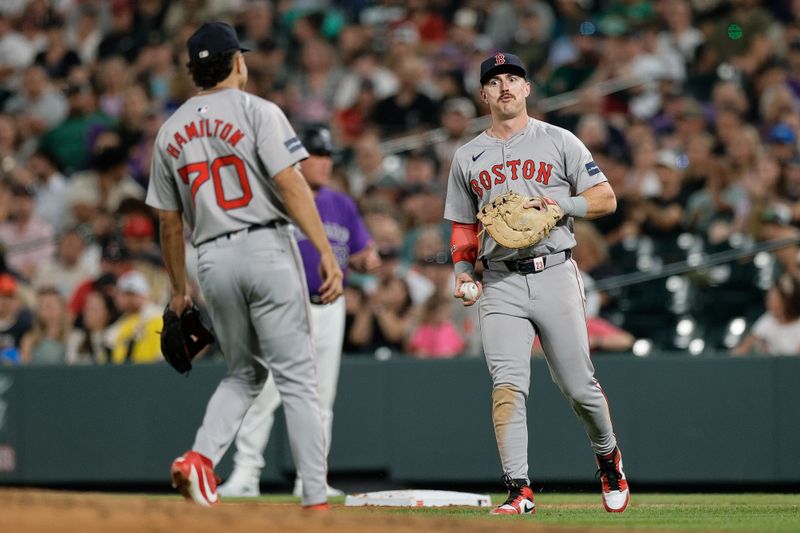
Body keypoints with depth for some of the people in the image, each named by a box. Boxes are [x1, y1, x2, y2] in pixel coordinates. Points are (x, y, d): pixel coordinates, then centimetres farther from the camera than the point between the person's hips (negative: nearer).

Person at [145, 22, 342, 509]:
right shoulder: (256, 111, -2)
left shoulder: (171, 131, 13)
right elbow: (290, 184, -14)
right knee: (297, 377, -2)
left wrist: (179, 290, 23)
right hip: (267, 248, -5)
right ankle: (316, 498, -6)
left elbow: (169, 221, 15)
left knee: (244, 374, 19)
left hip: (213, 261, 5)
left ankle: (202, 456, -6)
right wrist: (326, 252, -17)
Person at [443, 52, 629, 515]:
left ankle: (608, 458, 30)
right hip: (501, 283, 2)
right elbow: (464, 226, 20)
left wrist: (558, 203, -13)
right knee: (507, 386, -14)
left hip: (555, 274, -1)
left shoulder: (559, 143, 6)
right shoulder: (468, 158, 15)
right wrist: (464, 271, 3)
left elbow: (606, 199, 3)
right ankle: (519, 490, -17)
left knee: (578, 386, 2)